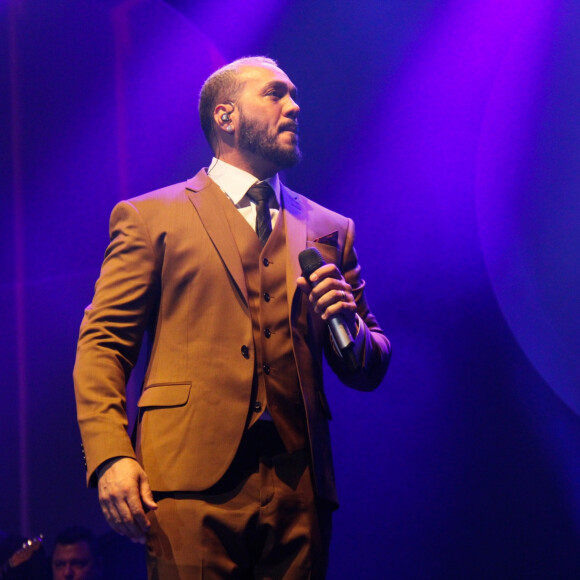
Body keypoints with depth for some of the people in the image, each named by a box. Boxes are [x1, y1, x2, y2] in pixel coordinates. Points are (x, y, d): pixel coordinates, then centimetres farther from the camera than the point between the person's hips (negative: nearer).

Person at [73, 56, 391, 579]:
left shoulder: (329, 231, 21)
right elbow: (103, 344, 4)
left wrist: (350, 327, -2)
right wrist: (111, 457, -12)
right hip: (193, 481, -3)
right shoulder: (151, 217, 12)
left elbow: (368, 372, 22)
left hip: (298, 490, 3)